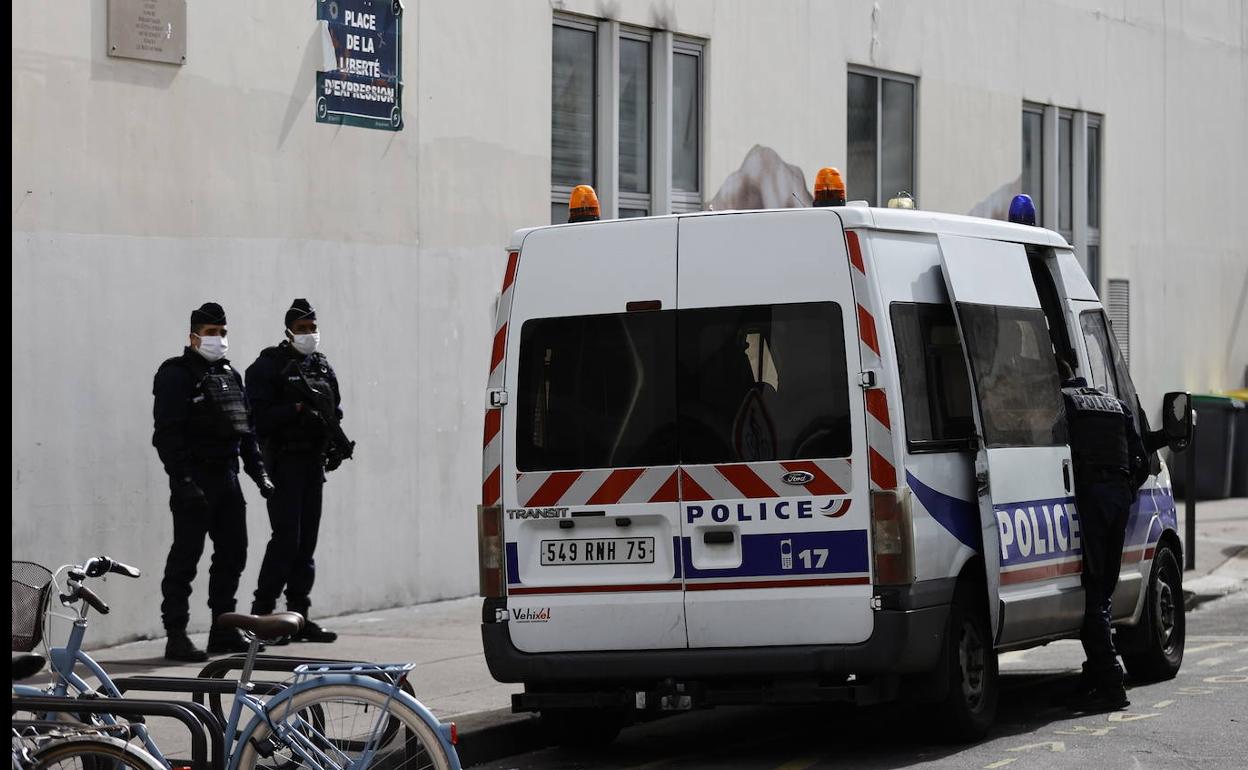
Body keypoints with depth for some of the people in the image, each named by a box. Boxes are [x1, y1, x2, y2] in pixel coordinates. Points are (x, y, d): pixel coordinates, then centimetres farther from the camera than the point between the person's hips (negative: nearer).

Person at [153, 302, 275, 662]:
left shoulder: (230, 375, 17)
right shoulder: (176, 375, -7)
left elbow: (246, 429, 23)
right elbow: (167, 433, -15)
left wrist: (259, 472, 15)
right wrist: (183, 480, -22)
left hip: (227, 477, 8)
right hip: (195, 480, -8)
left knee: (233, 554, 11)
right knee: (185, 556, -7)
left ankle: (223, 629, 21)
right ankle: (176, 635, -5)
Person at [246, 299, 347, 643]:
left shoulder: (322, 366, 17)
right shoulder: (269, 366, -4)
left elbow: (335, 411, 22)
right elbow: (260, 414, -13)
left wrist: (336, 444, 7)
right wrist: (297, 409, -21)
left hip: (314, 460, 7)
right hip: (284, 461, -7)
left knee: (307, 540, 8)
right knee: (286, 538, -12)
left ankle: (298, 617, 13)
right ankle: (261, 616, -8)